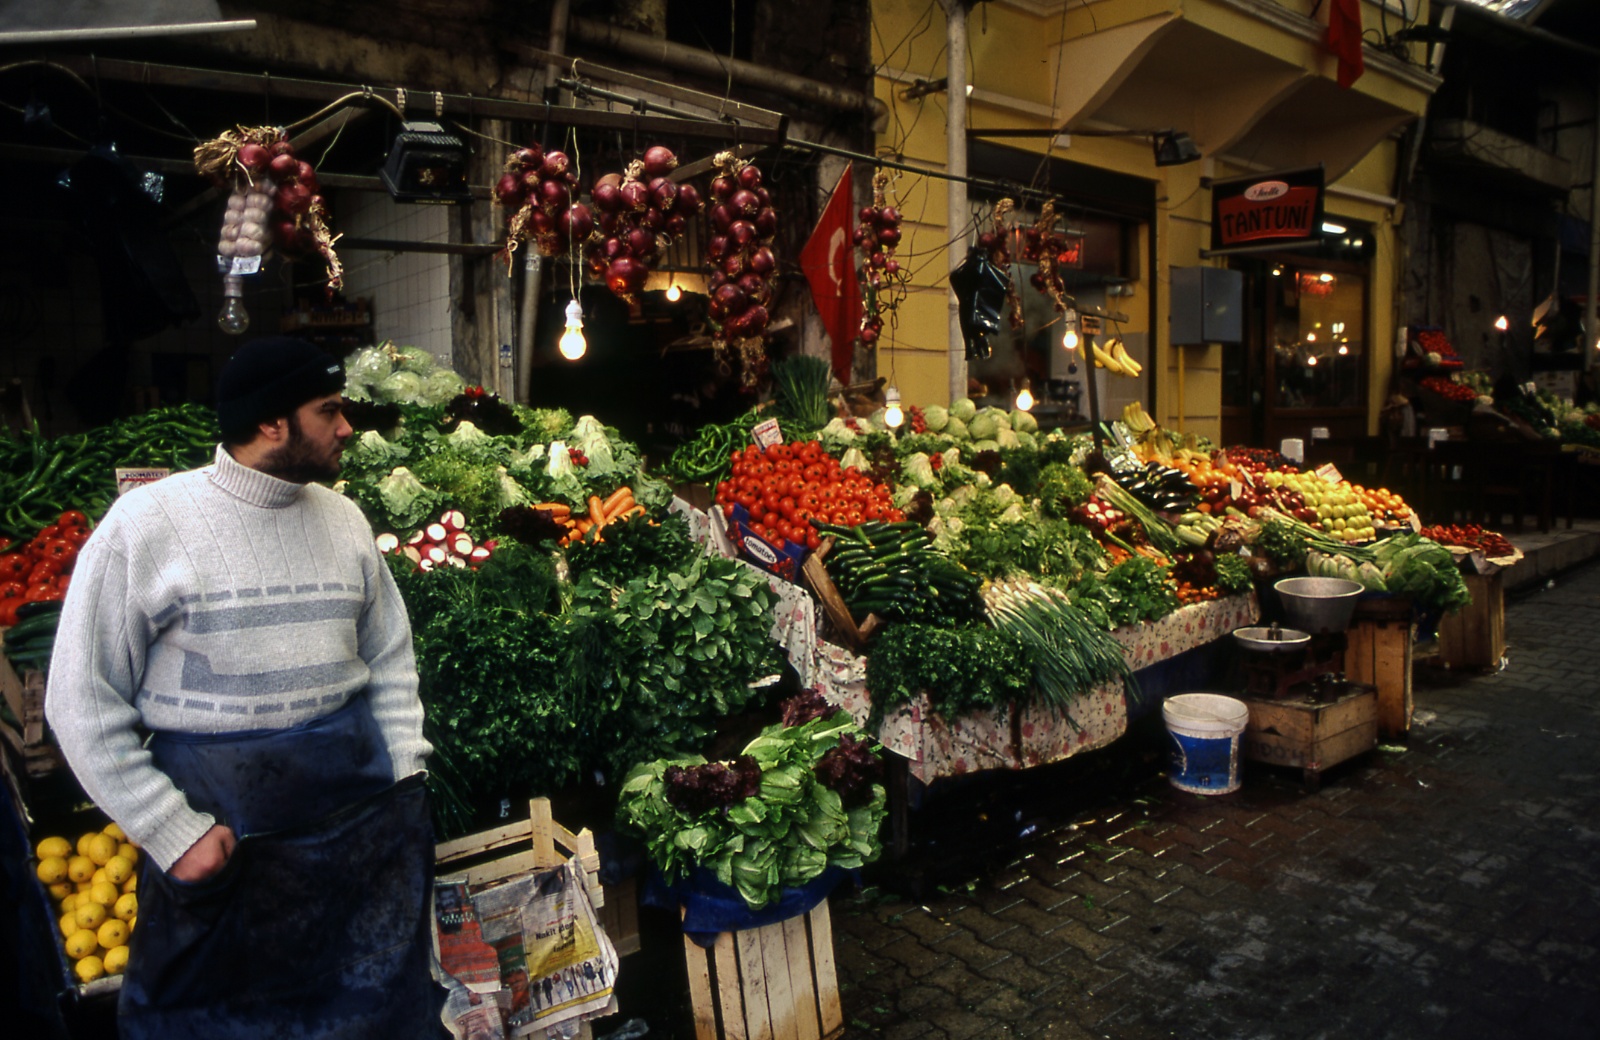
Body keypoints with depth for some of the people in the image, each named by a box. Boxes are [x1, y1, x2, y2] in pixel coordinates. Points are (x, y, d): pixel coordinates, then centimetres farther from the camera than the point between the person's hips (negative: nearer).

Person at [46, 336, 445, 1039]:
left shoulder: (344, 519, 5)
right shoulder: (146, 526, -10)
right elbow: (83, 703, -8)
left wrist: (405, 769, 1)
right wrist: (174, 832, -10)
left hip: (362, 817, 4)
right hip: (219, 821, -3)